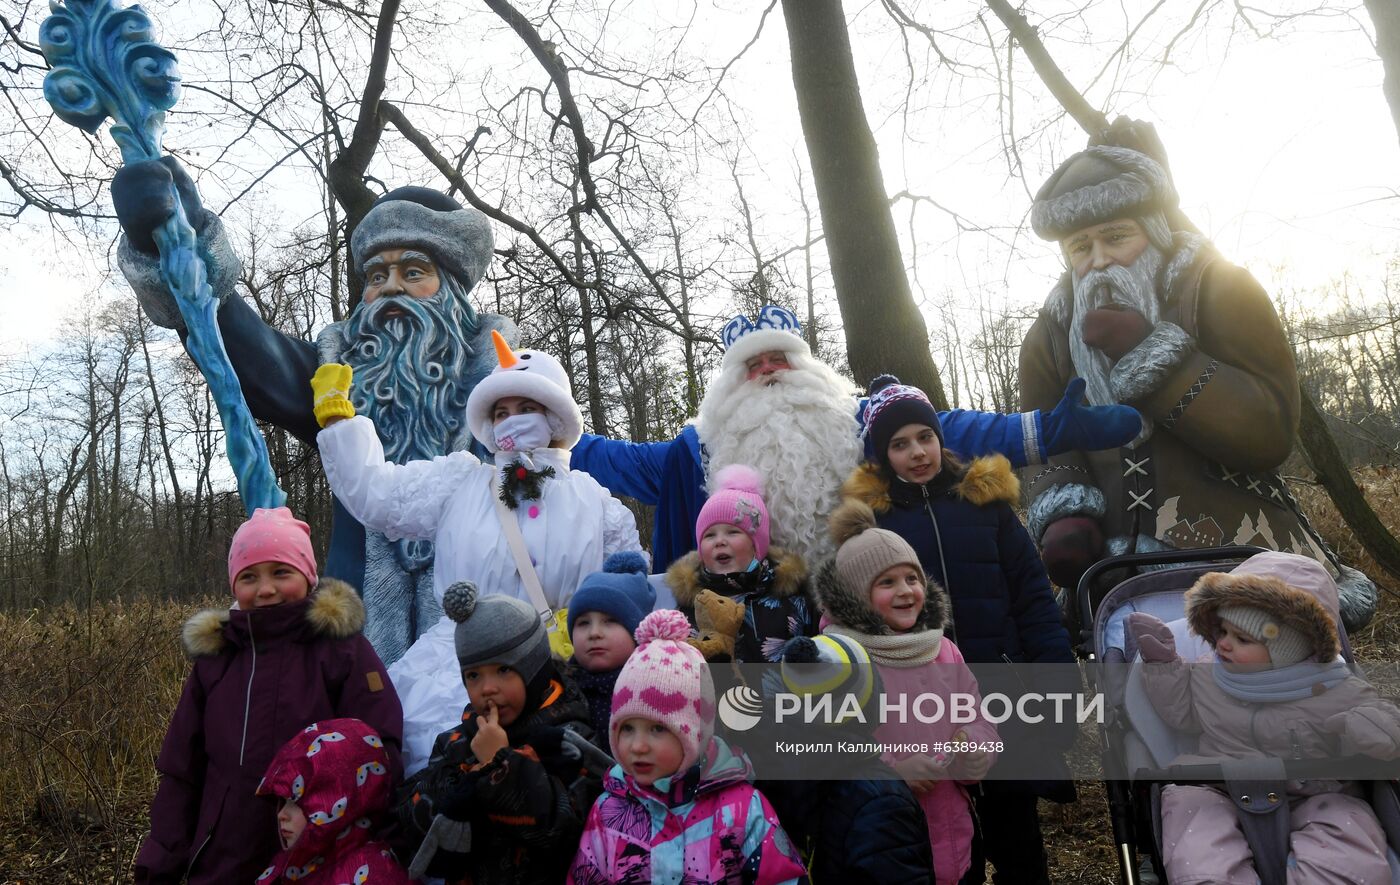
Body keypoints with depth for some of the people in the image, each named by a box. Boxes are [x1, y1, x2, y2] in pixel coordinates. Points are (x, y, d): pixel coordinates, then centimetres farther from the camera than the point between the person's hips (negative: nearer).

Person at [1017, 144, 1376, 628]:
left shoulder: (1218, 288, -6)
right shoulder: (1050, 336, 4)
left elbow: (1271, 431, -15)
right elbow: (1050, 447, 4)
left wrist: (1149, 352, -22)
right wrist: (1062, 517, -18)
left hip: (1245, 562, -2)